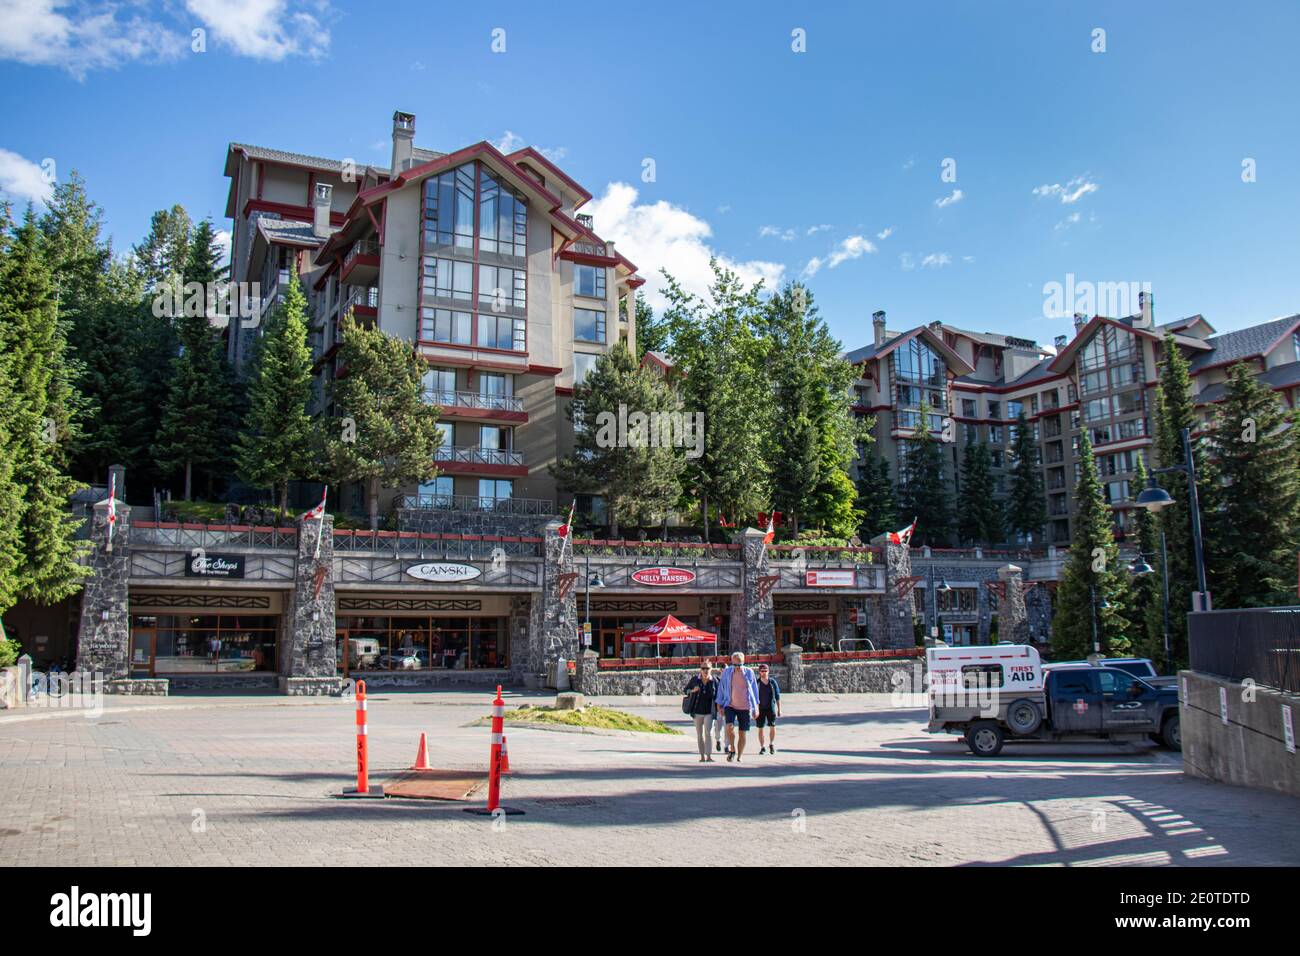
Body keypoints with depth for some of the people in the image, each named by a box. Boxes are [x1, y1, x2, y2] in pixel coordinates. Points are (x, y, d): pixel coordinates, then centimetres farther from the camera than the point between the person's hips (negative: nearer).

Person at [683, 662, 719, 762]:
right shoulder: (695, 680, 0)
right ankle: (702, 756, 15)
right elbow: (685, 690, 8)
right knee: (699, 735, 7)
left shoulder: (714, 681, -1)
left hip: (709, 711, -2)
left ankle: (708, 756, -14)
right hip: (697, 711, 2)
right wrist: (693, 690, -13)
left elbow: (717, 696, 6)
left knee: (707, 732, -14)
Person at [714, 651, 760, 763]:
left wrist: (756, 707, 8)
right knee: (729, 727, -24)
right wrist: (720, 706, 5)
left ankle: (739, 758, 17)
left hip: (745, 707, 1)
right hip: (730, 705, -1)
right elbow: (721, 689, 6)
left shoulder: (749, 672, -1)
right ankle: (733, 750, -1)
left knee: (742, 733, 3)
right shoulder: (727, 672, -2)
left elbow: (754, 689, 8)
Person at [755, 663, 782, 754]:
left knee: (772, 727, -8)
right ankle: (762, 747, 15)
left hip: (771, 708, 0)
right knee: (760, 728, 3)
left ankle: (771, 744, 14)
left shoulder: (773, 682, 1)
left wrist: (779, 709, 4)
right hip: (760, 709, 0)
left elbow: (777, 696, 6)